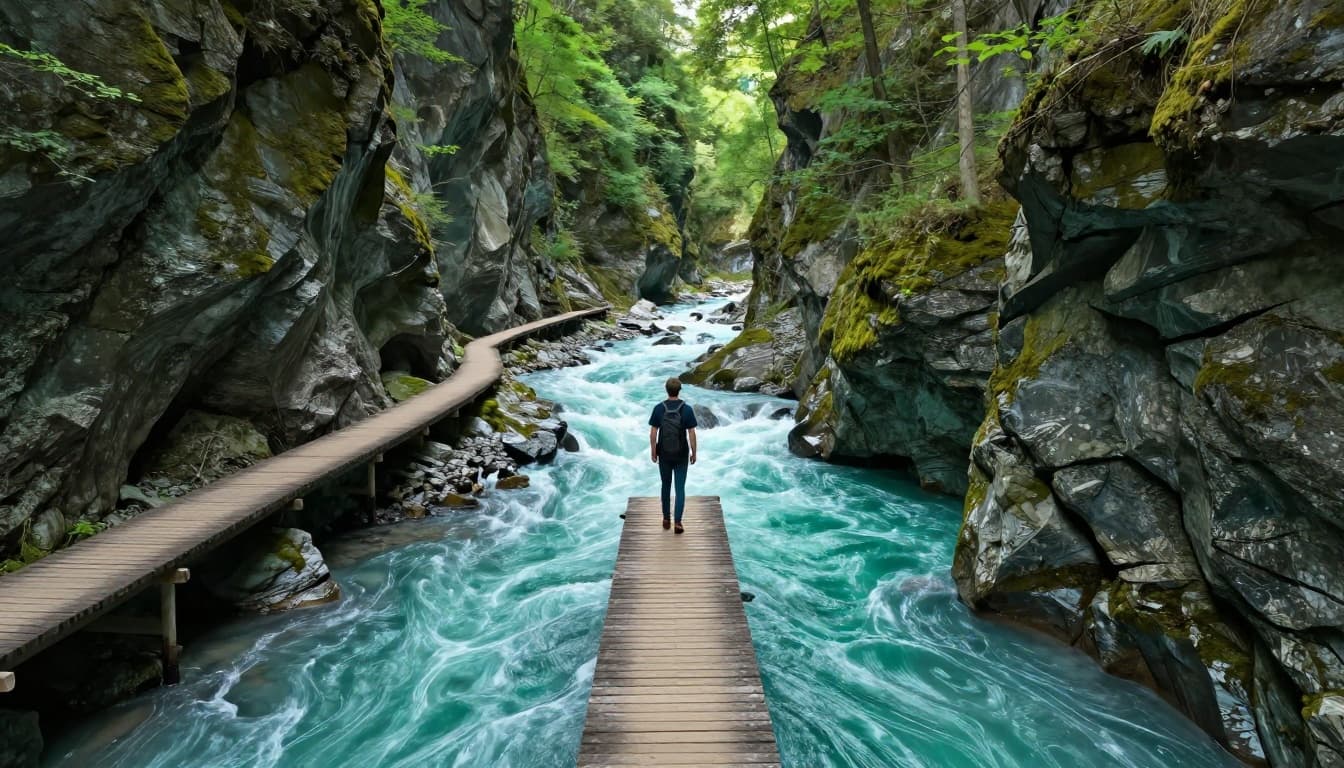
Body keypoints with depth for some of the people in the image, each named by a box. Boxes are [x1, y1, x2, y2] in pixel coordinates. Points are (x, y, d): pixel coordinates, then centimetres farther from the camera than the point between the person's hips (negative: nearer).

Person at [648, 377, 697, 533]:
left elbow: (653, 433, -6)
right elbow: (692, 434, -9)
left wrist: (652, 452, 6)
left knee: (666, 485, 18)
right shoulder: (687, 409, -12)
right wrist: (694, 453, 3)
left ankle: (666, 519, 26)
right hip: (681, 455, -1)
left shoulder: (658, 408, -10)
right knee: (680, 488, 6)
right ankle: (678, 522, -2)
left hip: (664, 454, 1)